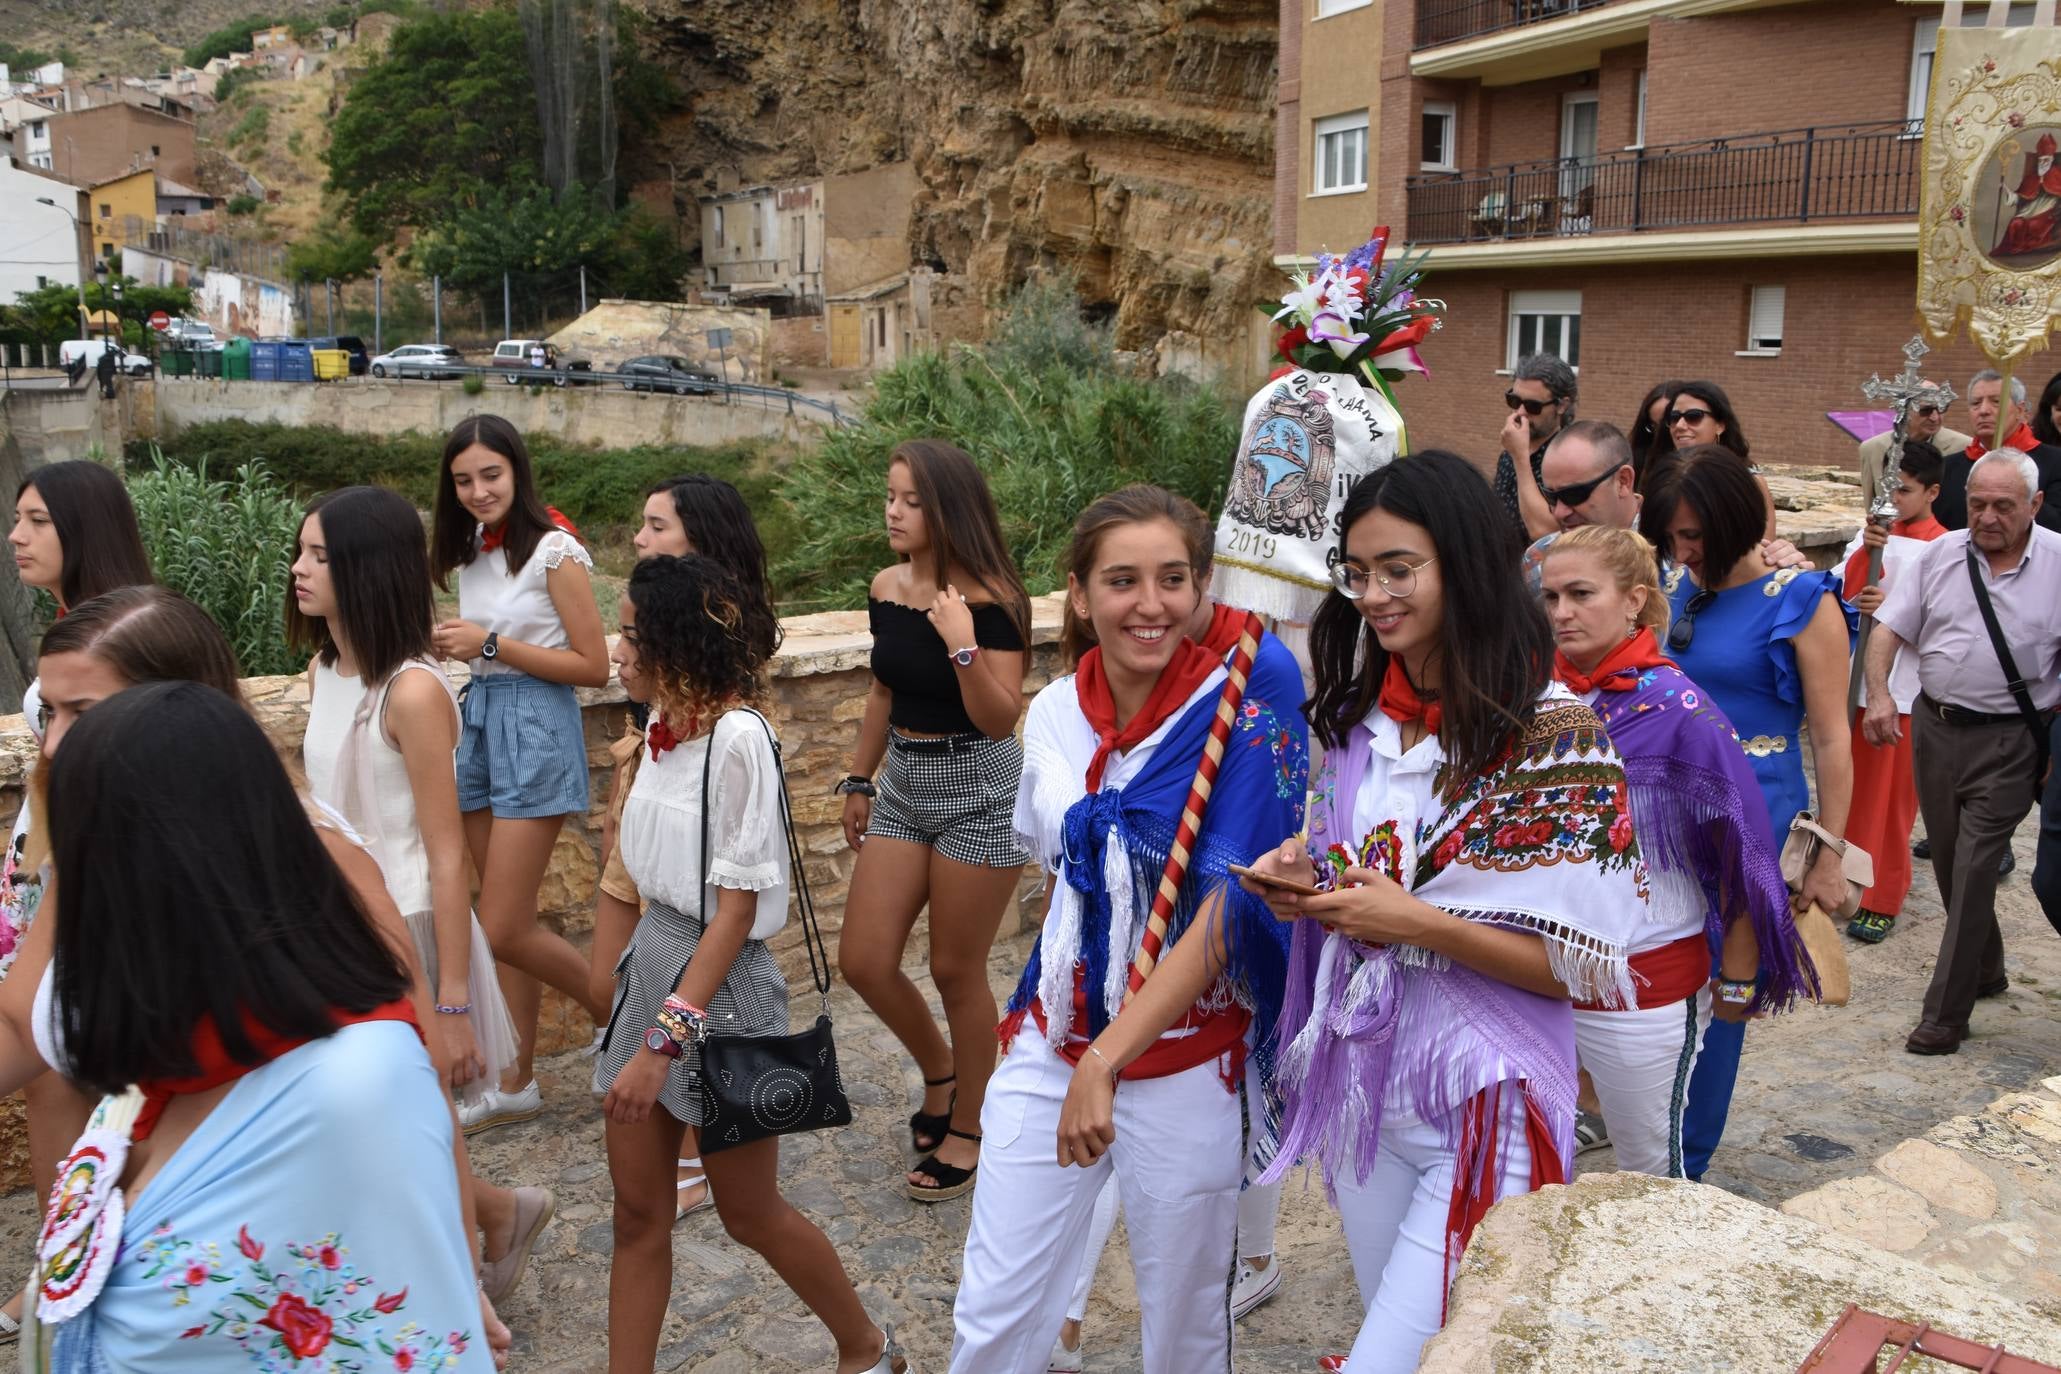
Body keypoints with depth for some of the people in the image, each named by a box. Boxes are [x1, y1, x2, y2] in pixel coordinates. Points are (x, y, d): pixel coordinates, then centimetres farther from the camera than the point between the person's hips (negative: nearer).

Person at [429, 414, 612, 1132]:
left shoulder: (553, 549, -12)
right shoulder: (473, 548, 10)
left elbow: (593, 666, -13)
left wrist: (492, 644, -16)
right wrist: (451, 642, -2)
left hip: (535, 726, -7)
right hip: (479, 720, 7)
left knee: (505, 930, -7)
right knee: (508, 922, 12)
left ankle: (619, 1016, 16)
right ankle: (516, 1084, 22)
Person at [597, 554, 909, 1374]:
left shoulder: (737, 737, -21)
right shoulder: (664, 727, 2)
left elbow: (735, 912, -20)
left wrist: (661, 1042, -20)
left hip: (720, 984, -7)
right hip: (652, 959, 7)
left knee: (749, 1213, 11)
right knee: (637, 1213, 13)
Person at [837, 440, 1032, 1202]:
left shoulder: (989, 600, -17)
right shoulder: (887, 589, 2)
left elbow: (1001, 720, -21)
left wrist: (964, 646, -34)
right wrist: (859, 781, 19)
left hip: (979, 789, -6)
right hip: (903, 782, 7)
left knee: (956, 971, 4)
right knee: (863, 963, 6)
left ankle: (967, 1128, 26)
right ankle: (939, 1070, 34)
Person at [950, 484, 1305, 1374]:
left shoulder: (1243, 703, -15)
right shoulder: (1055, 712, 0)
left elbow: (1229, 904, -21)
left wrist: (1108, 1061, -24)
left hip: (1183, 1058, -4)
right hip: (1052, 1041, 4)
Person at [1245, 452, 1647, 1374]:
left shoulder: (1554, 734, -16)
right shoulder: (1358, 713, 2)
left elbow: (1587, 967, -14)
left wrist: (1419, 924, -23)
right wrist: (1307, 878, -5)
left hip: (1481, 1101, -6)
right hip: (1358, 1083, 6)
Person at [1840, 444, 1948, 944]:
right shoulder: (1873, 533, 6)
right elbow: (1844, 594, -2)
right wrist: (1866, 552, -17)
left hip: (1906, 686, -4)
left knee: (1892, 794, 4)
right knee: (1852, 786, 12)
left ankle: (1883, 899, 14)